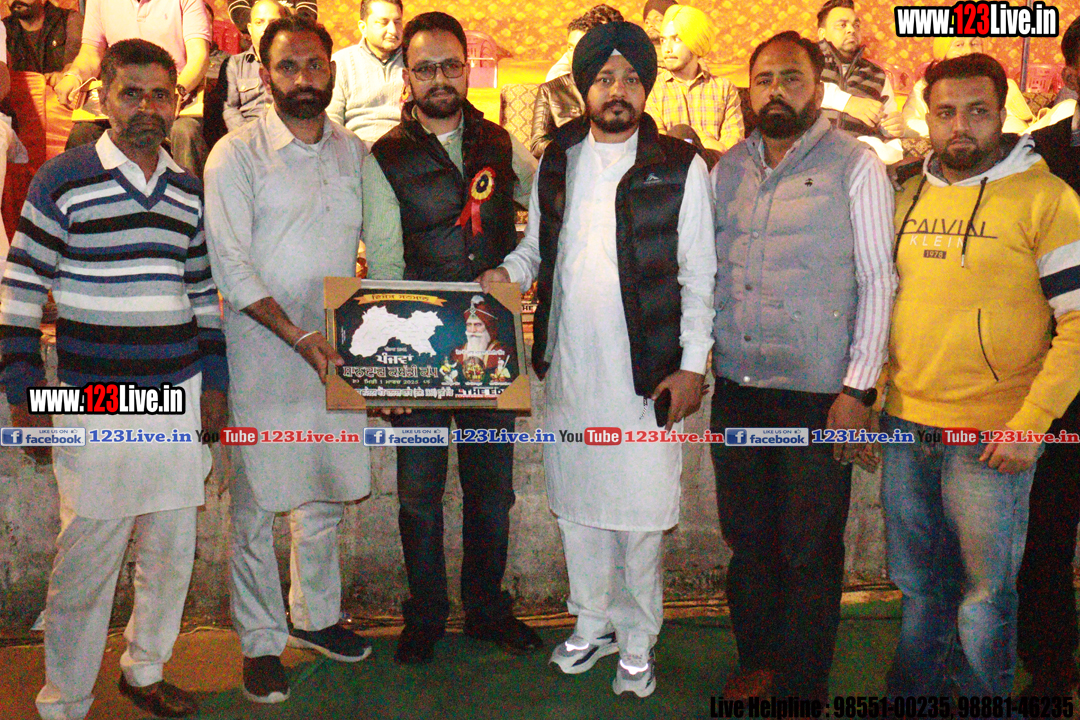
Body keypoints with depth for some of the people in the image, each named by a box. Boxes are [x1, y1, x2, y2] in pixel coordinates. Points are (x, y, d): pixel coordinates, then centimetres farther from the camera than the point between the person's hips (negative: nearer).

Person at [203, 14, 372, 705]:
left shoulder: (354, 152, 10)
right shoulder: (237, 154, -4)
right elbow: (230, 264, -11)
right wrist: (299, 336, -19)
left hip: (337, 351, 5)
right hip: (260, 355, -4)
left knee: (326, 493, 14)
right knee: (255, 504, 2)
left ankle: (314, 614, 34)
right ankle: (262, 642, 18)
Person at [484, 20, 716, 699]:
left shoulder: (680, 167, -3)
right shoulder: (557, 162, 9)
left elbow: (698, 276, -3)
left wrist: (692, 366, -8)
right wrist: (507, 271, -3)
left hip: (646, 374, -4)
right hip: (567, 368, 4)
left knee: (640, 516, 3)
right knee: (576, 506, 14)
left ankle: (638, 641, 23)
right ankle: (593, 623, 34)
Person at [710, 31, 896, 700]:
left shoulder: (855, 165, -4)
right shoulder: (729, 167, 10)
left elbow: (878, 281, -6)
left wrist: (859, 388, -11)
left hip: (818, 394, -4)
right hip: (737, 388, 5)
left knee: (810, 551, 5)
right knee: (747, 537, 15)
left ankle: (801, 686, 22)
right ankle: (758, 659, 34)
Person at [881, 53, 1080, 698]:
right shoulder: (910, 197, 9)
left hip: (990, 437, -5)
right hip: (906, 427, 5)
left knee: (985, 596, 8)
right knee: (918, 587, 19)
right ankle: (913, 691, 37)